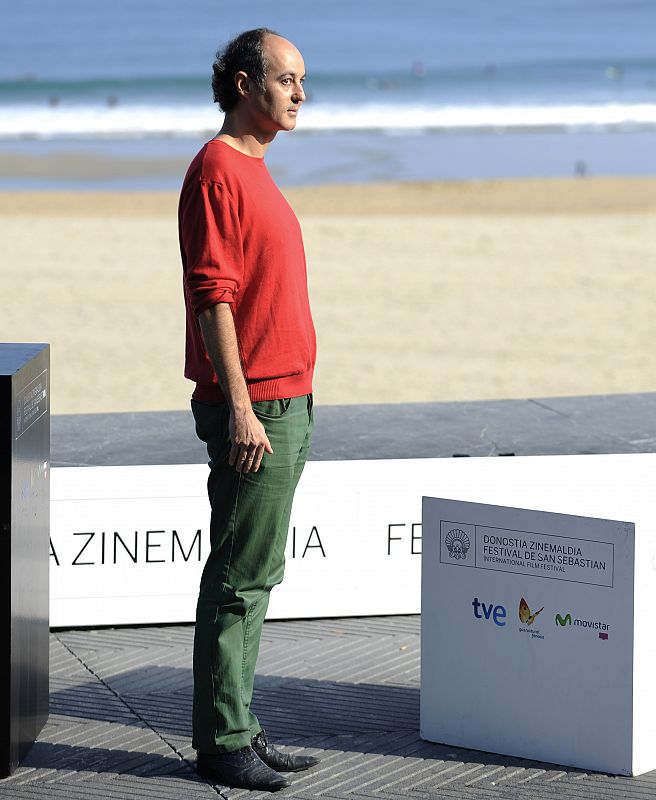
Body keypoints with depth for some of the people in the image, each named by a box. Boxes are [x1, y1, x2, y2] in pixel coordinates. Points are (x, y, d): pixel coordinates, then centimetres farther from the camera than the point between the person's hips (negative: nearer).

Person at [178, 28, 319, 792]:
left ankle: (237, 729, 18)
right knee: (238, 577, -5)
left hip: (285, 405, 10)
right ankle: (221, 741, 0)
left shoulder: (253, 171, 17)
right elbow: (212, 296, -20)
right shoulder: (216, 171, -14)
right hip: (251, 409, -10)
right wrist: (239, 407, -24)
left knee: (255, 576, 12)